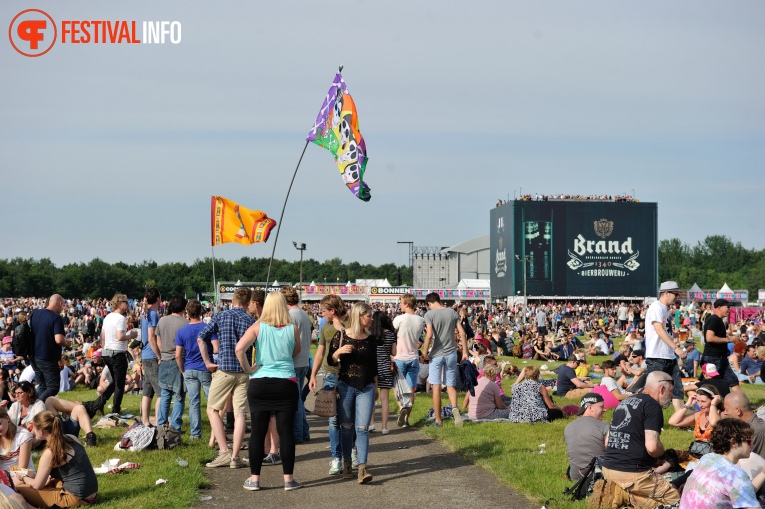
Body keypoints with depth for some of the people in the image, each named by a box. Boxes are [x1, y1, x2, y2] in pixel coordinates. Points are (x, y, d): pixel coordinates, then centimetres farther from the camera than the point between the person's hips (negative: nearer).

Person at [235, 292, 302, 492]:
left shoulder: (258, 327, -5)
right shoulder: (293, 329, -1)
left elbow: (239, 349, -16)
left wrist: (248, 369, -5)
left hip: (259, 383, 0)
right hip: (286, 383, 0)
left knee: (258, 431, 5)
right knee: (285, 431, 3)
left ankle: (254, 479, 11)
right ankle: (288, 479, 7)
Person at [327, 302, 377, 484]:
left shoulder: (371, 339, 7)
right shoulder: (341, 336, -2)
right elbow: (330, 361, 1)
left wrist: (376, 387, 17)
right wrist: (339, 352, -19)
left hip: (366, 388, 1)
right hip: (345, 386, -1)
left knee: (362, 428, -7)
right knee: (346, 426, 6)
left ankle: (362, 468, -13)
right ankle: (346, 464, 19)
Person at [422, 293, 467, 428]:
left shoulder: (430, 314, -8)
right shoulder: (452, 312, 5)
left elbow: (429, 335, -19)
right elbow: (462, 333, 2)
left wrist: (424, 351, -6)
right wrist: (465, 352, 8)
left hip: (437, 354, -4)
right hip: (451, 353, 4)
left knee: (436, 386, 4)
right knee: (451, 386, 11)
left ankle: (438, 419, 8)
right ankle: (455, 408, -17)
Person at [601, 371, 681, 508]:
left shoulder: (625, 402, 17)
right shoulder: (652, 405, -8)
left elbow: (607, 442, 21)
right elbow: (652, 447, -18)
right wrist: (662, 452, 3)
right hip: (632, 473, -8)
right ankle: (625, 496, -6)